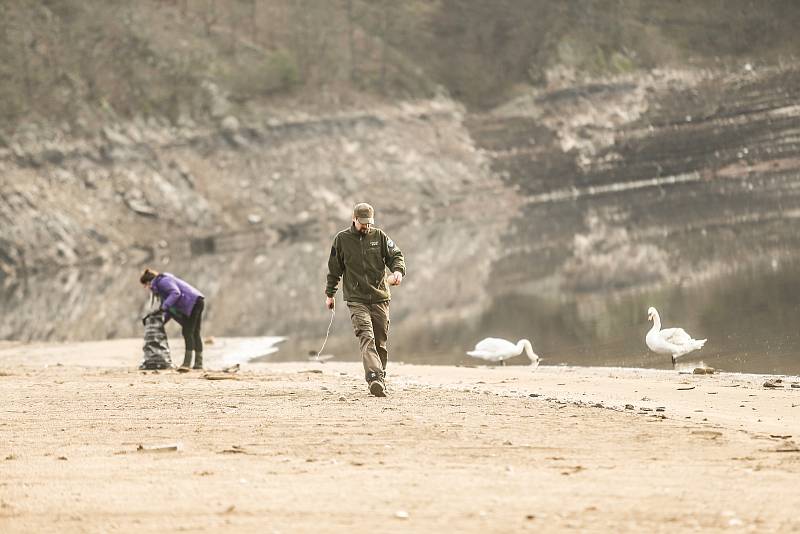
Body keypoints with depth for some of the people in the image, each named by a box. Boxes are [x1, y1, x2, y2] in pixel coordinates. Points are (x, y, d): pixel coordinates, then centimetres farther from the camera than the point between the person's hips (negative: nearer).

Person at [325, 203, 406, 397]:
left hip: (380, 298, 2)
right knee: (366, 337, -20)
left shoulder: (379, 236, 7)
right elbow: (334, 269, 13)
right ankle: (375, 378, -34)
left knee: (381, 342, 6)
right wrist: (330, 294, 18)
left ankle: (380, 380, 18)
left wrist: (398, 271, -18)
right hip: (356, 299, -2)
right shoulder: (342, 239, 5)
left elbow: (395, 255, 4)